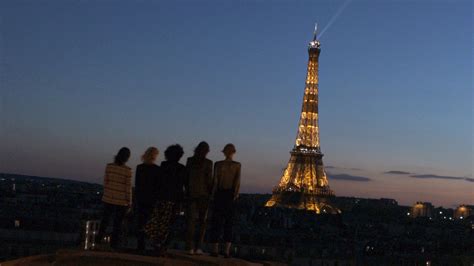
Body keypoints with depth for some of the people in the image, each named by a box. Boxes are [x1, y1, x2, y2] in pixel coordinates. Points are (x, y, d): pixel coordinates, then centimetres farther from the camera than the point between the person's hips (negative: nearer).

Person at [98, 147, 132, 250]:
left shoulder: (109, 166, -5)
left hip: (108, 198, 3)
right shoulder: (128, 170, -14)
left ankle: (99, 240, 26)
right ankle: (113, 246, 11)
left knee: (105, 220, 21)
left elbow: (105, 182, 1)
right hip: (121, 201, -3)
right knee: (117, 224, 8)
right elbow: (128, 187, -11)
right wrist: (129, 203, -3)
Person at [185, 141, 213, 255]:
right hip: (204, 193, -2)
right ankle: (198, 247, 1)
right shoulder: (208, 163, -7)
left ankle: (190, 247, 0)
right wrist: (210, 192, 6)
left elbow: (186, 176, 2)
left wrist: (188, 190, 12)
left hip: (191, 193, 2)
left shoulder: (189, 160, 0)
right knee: (202, 220, 7)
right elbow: (209, 180, -6)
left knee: (190, 219, 6)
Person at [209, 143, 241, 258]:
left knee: (217, 221, 6)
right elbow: (237, 180, -10)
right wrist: (236, 193, -9)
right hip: (231, 193, 0)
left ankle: (215, 249, 5)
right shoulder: (237, 165, 0)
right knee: (228, 222, 5)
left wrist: (215, 193, 5)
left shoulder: (218, 164, 0)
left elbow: (215, 180, -4)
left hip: (220, 193, 0)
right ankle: (227, 250, -3)